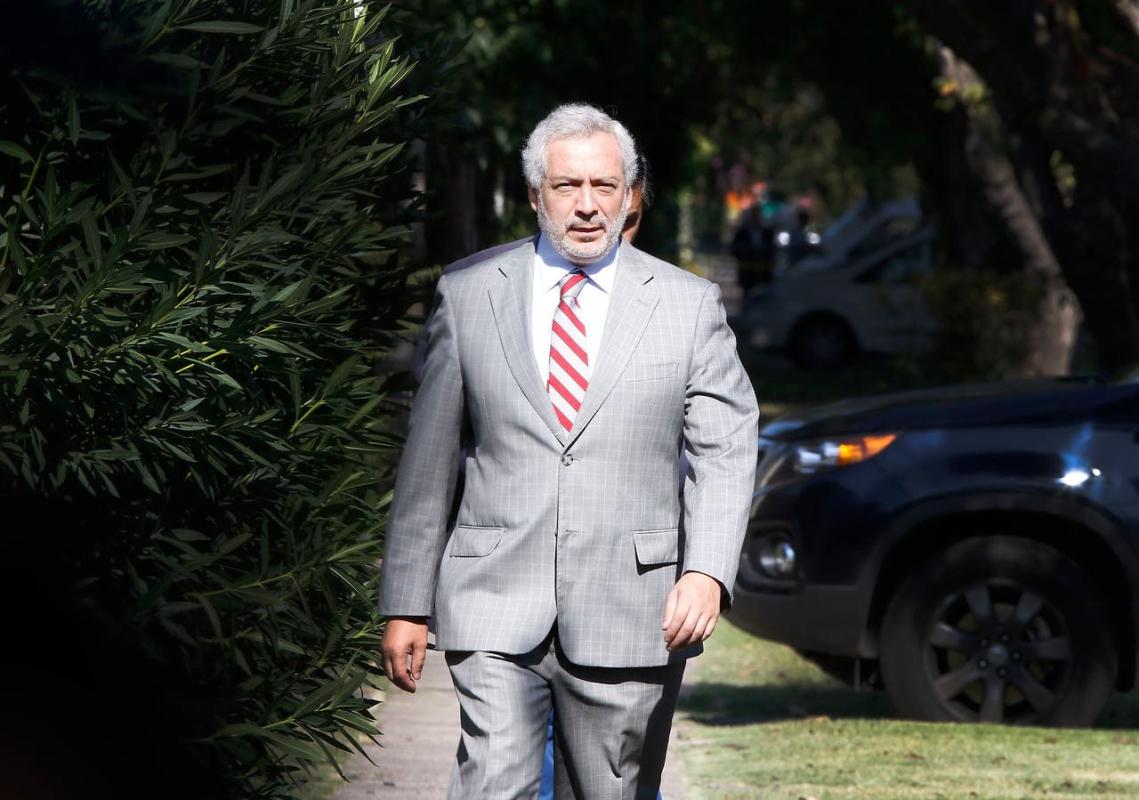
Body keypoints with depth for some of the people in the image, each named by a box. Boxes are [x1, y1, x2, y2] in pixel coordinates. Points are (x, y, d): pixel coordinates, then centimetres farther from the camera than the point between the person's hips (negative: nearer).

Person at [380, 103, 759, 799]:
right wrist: (408, 605, 7)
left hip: (630, 615, 1)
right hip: (497, 613, 0)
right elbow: (429, 458, 9)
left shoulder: (689, 305, 6)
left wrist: (707, 571, -16)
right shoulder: (468, 296, 7)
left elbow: (724, 452, 1)